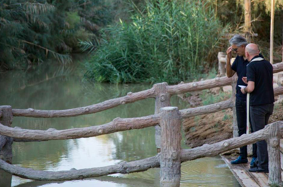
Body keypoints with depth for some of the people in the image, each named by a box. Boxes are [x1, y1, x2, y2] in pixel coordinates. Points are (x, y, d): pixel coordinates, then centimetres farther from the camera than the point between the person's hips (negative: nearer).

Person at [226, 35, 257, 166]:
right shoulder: (239, 58, 8)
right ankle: (243, 156, 20)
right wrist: (228, 58, 0)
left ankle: (255, 157, 8)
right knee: (241, 128, 11)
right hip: (240, 98, 7)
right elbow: (229, 74, 10)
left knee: (254, 128, 0)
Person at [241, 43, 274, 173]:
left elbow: (251, 88, -21)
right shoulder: (268, 64, 9)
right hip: (269, 103, 7)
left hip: (257, 105, -7)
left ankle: (264, 165, -1)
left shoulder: (251, 66, -14)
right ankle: (261, 159, 23)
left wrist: (244, 90, 2)